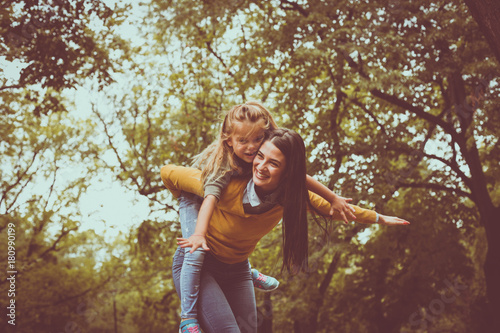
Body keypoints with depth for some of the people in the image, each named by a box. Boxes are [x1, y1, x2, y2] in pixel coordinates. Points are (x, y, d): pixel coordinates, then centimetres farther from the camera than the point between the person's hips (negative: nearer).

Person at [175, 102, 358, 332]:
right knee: (196, 252, -20)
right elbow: (211, 196, -52)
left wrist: (333, 198, -16)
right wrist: (199, 234, -65)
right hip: (194, 198, -7)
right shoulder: (223, 163, -41)